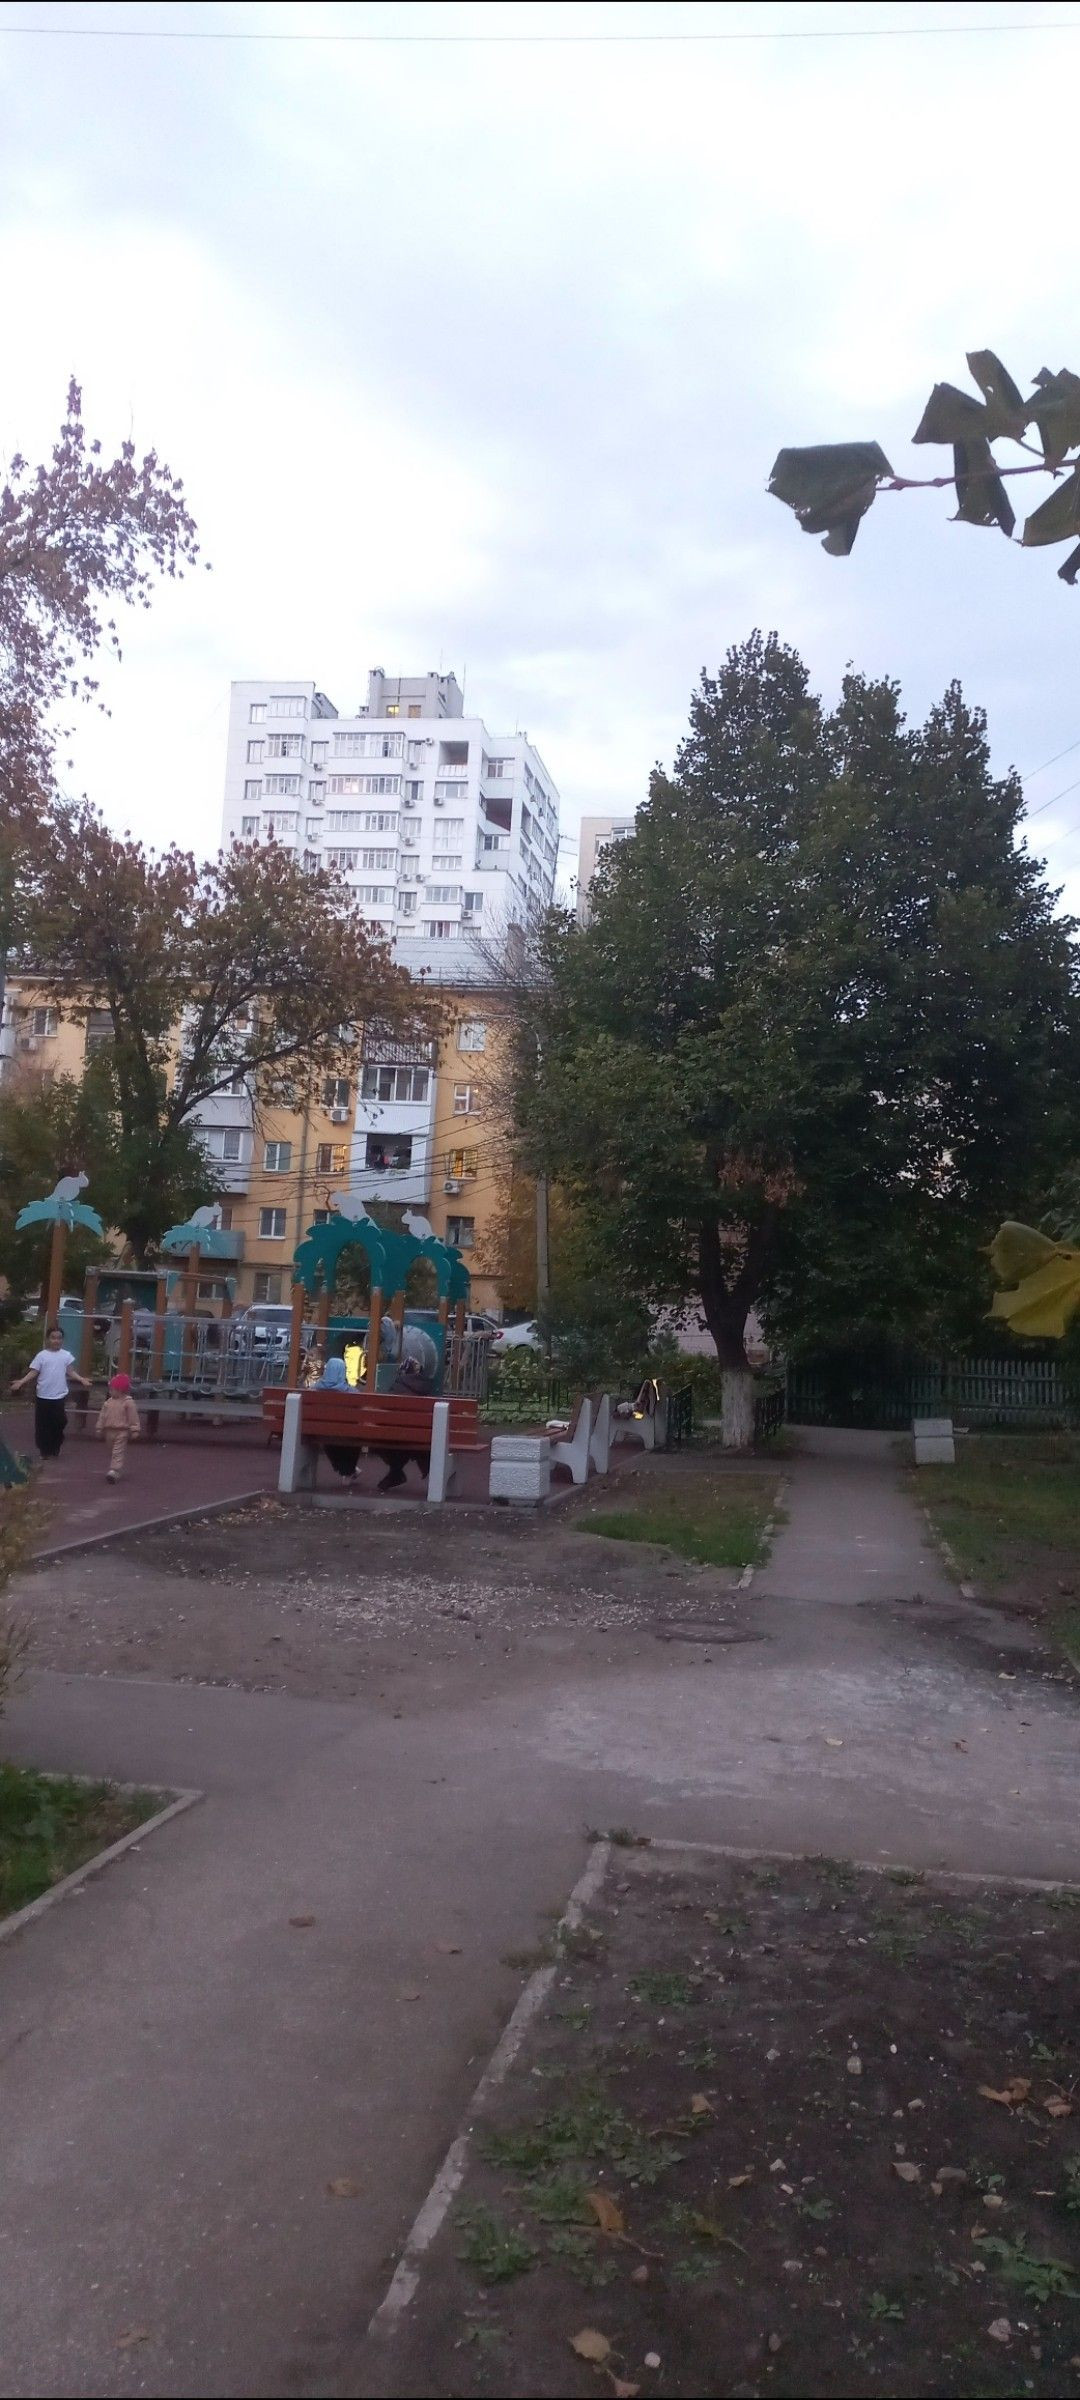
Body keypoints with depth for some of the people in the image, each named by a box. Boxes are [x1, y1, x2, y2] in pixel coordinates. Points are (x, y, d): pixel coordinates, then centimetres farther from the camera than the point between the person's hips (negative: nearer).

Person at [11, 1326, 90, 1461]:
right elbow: (33, 1372, -3)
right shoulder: (42, 1355, -3)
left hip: (59, 1396, 1)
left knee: (58, 1424, 1)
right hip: (43, 1396, -1)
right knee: (42, 1424, 4)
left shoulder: (66, 1355, 3)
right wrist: (21, 1382, -15)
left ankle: (55, 1450, 17)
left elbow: (71, 1372, 4)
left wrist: (81, 1379, -10)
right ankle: (43, 1450, 15)